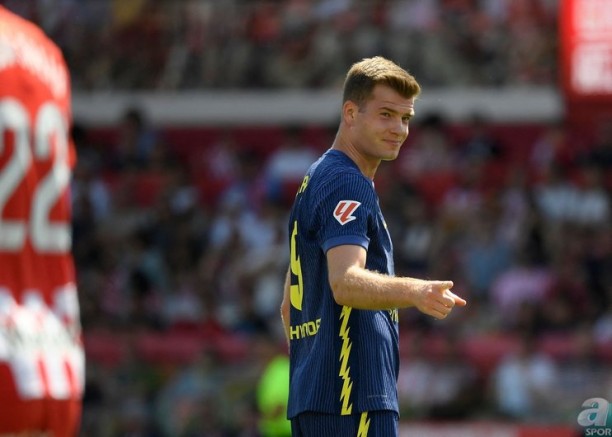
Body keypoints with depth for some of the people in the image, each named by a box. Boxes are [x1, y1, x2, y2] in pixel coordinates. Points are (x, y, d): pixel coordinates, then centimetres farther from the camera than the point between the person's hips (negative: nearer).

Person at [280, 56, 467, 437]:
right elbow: (344, 283, -28)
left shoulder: (317, 181, 22)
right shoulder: (347, 184, -10)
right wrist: (414, 292, -44)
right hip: (353, 401, -10)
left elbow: (290, 307, 27)